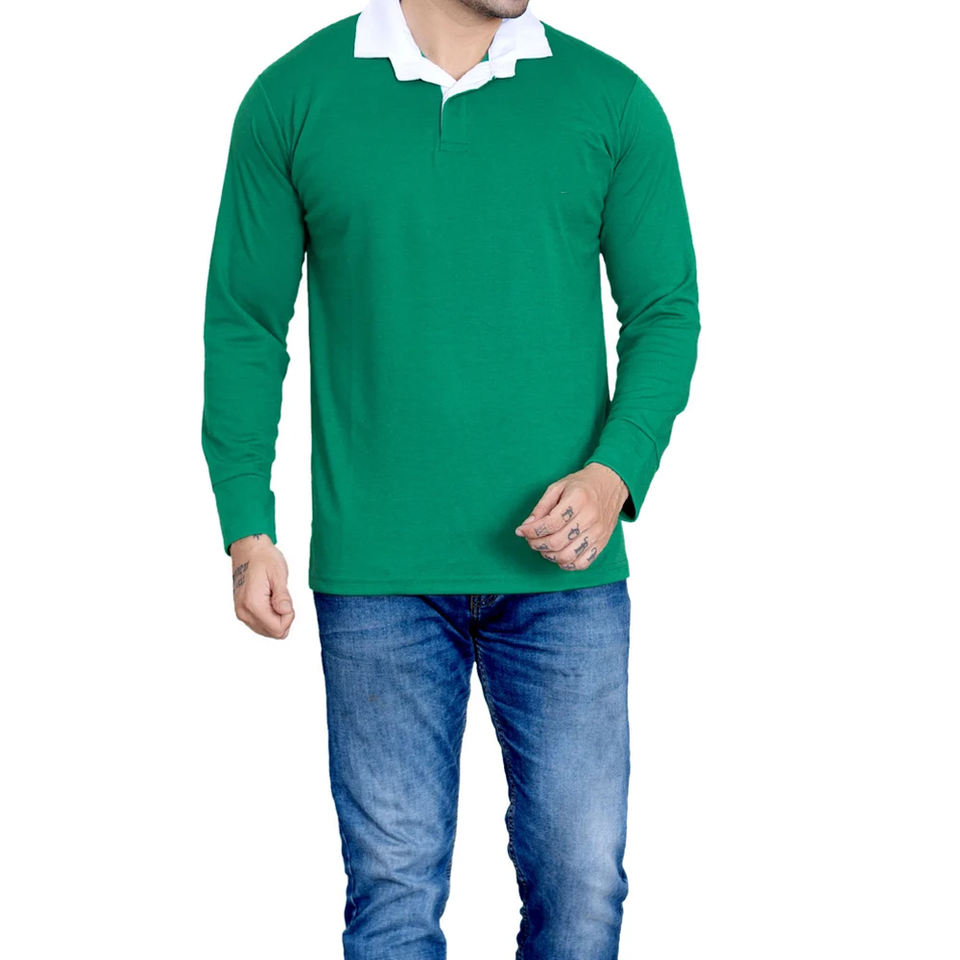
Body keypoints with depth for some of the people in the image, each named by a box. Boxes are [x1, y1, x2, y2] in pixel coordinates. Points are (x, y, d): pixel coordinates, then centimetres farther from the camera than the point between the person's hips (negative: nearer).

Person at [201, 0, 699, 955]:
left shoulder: (612, 100, 4)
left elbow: (665, 312, 6)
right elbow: (245, 323, 5)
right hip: (375, 573, -1)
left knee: (581, 873, 5)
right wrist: (247, 529, -1)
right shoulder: (293, 98, 2)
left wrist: (616, 472, -11)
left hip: (560, 565, 1)